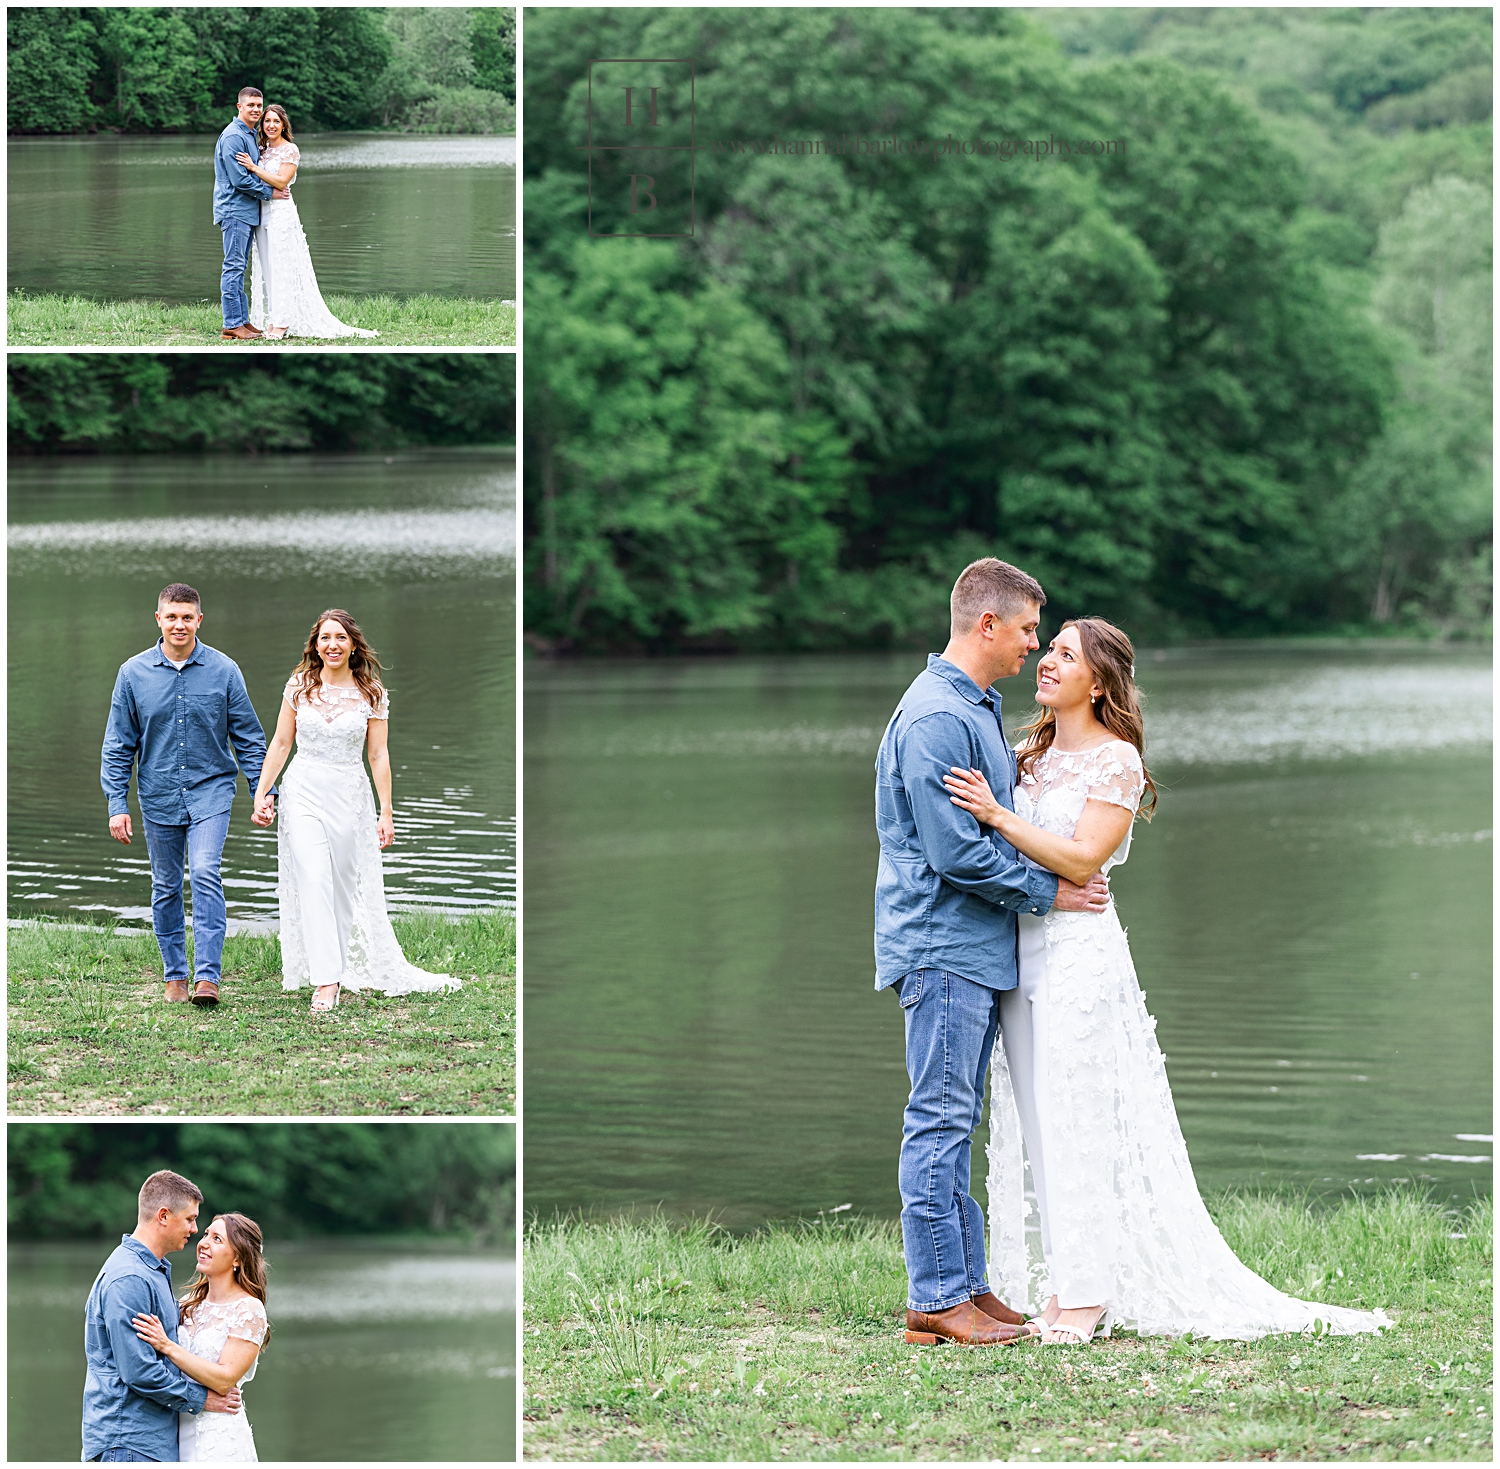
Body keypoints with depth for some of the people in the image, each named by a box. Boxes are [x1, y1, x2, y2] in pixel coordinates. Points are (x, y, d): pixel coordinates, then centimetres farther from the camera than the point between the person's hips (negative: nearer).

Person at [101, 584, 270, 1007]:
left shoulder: (223, 671, -2)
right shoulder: (134, 674, 0)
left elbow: (248, 737, 5)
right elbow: (118, 745, 4)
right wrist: (117, 804, -1)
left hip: (210, 790, -2)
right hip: (159, 796, 2)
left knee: (205, 874, -18)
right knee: (166, 887, 8)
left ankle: (207, 976, -20)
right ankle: (175, 975, 21)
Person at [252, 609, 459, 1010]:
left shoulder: (371, 694, 0)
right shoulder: (299, 687, 2)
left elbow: (378, 755, 2)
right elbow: (280, 744, 8)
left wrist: (386, 811, 0)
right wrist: (262, 793, 3)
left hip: (349, 797, 1)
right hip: (303, 793, -1)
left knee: (346, 886, 6)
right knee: (313, 880, -14)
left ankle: (342, 968, 24)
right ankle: (325, 980, -16)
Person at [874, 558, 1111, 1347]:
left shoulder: (974, 710, 17)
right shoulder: (936, 717, -16)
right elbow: (954, 851, -20)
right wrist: (1047, 891, -12)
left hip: (974, 951, 10)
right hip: (942, 946, -10)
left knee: (953, 1122, 12)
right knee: (939, 1120, -7)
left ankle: (963, 1284, 16)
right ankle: (936, 1298, -5)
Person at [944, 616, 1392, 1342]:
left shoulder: (1116, 759, -7)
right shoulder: (1028, 755, 15)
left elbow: (1082, 859, -16)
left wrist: (999, 817, -21)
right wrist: (978, 801, 1)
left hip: (1078, 947, -7)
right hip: (1020, 946, 7)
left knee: (1079, 1118, -6)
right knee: (1040, 1121, 7)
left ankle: (1089, 1294, -2)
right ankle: (1066, 1286, 12)